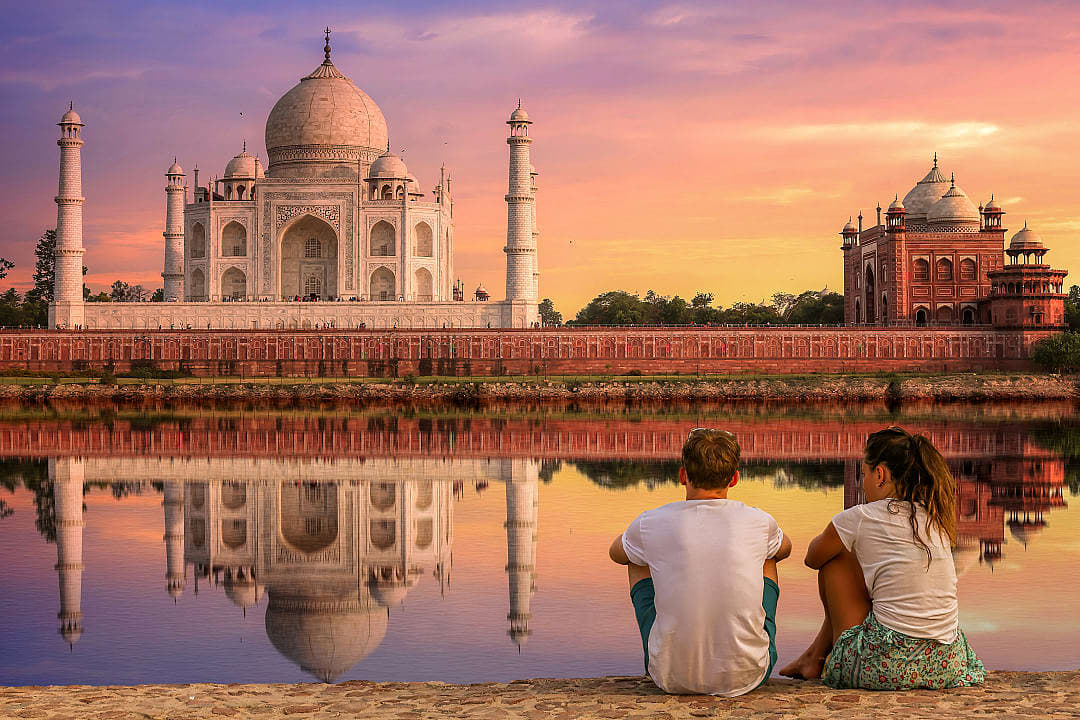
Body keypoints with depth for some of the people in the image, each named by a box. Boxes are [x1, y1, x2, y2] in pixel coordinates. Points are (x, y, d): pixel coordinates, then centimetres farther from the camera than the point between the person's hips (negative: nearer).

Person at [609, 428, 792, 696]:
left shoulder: (651, 524, -8)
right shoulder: (759, 523, -6)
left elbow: (616, 553, 17)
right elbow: (784, 549, 21)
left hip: (672, 677, 0)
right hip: (746, 676, 1)